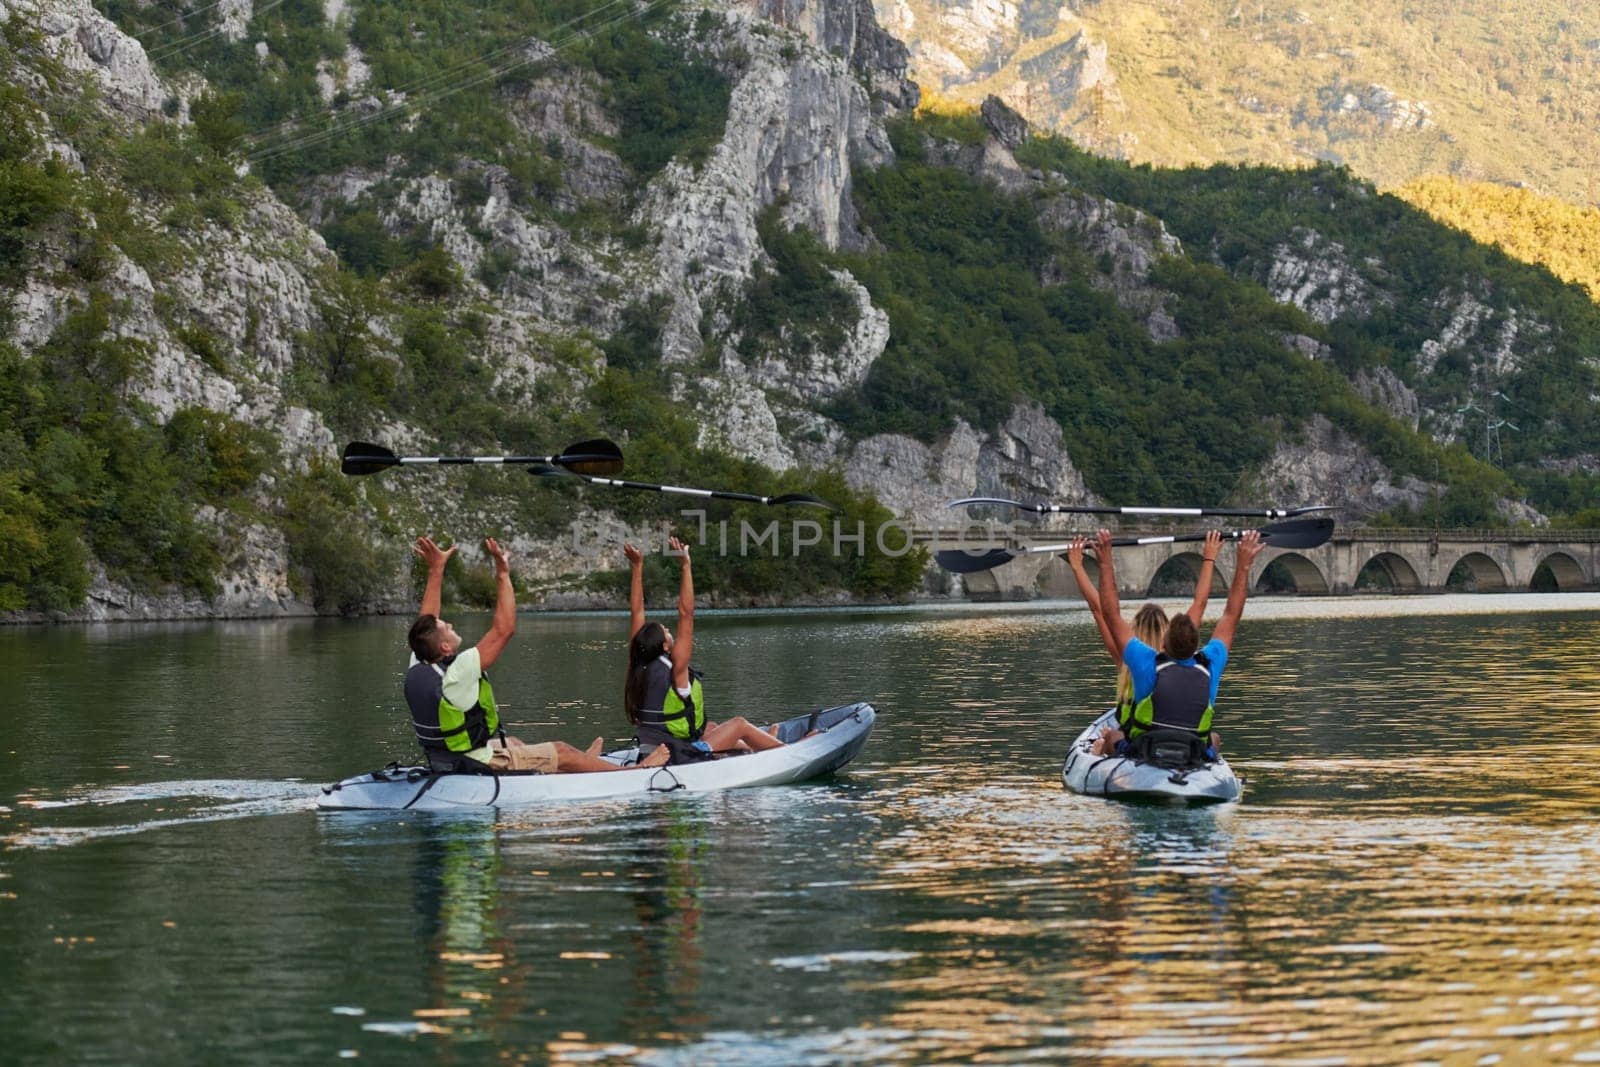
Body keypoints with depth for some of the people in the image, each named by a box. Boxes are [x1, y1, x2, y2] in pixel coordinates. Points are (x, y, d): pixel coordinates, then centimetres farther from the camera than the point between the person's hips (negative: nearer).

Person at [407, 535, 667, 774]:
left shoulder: (416, 671, -8)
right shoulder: (453, 677, -31)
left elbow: (427, 622, 8)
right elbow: (504, 629, -29)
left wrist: (435, 569, 10)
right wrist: (503, 573, -24)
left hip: (442, 762, 8)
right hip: (483, 768, -8)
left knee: (514, 743, 33)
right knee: (561, 751, 8)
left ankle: (579, 764, 56)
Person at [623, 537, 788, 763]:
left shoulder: (638, 664, -5)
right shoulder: (674, 669, -23)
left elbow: (636, 611, 1)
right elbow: (686, 613, -27)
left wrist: (637, 567, 1)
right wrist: (685, 566, -27)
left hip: (653, 749, 8)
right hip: (681, 757, -8)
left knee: (712, 727, 31)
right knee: (739, 724, 9)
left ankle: (755, 748, 51)